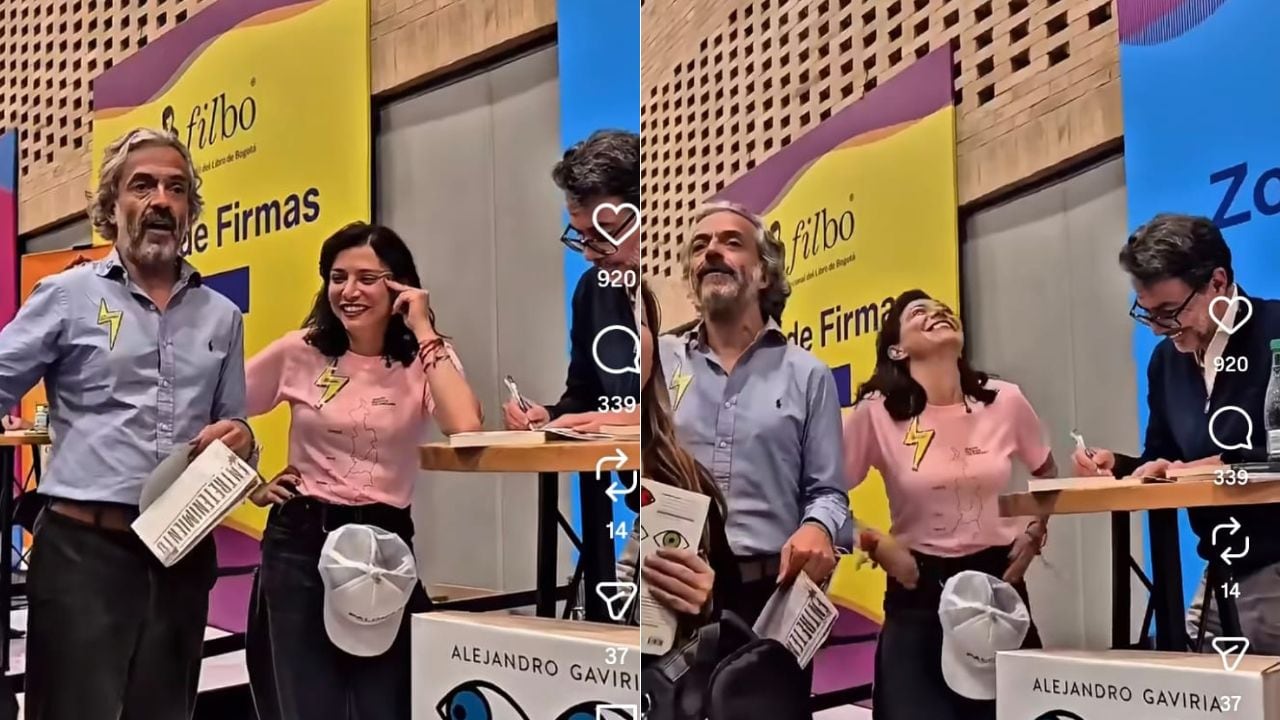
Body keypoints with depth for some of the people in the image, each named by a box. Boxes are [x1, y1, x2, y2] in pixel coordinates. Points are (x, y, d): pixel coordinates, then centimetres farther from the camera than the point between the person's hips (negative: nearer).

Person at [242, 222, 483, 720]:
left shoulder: (425, 358, -2)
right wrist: (250, 486, 1)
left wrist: (423, 330, -17)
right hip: (300, 544, 0)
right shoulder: (299, 352, 0)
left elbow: (464, 429, -23)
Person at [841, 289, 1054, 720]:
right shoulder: (876, 414, -9)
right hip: (919, 591, -2)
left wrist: (1034, 535, 4)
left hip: (998, 583, 3)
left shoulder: (1006, 401, -1)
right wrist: (874, 544, -11)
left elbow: (1048, 477, 16)